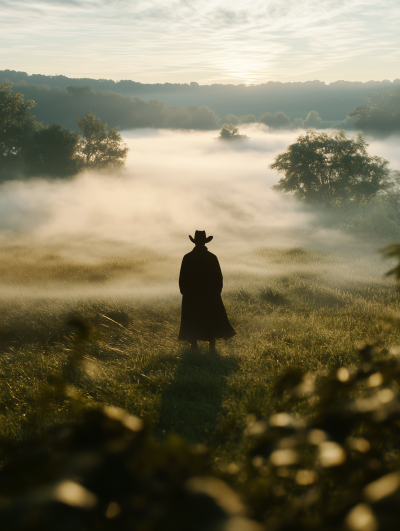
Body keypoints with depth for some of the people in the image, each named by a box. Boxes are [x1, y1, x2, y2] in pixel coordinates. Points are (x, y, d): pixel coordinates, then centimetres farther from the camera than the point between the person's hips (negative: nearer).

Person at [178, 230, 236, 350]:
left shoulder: (187, 258, -7)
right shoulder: (212, 258, -6)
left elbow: (182, 278, -3)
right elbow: (219, 278, -1)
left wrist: (184, 292, 8)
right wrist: (216, 292, 10)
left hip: (191, 296, 0)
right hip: (210, 295, 0)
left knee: (192, 324, 8)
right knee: (211, 322, 8)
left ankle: (194, 348, 9)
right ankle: (212, 348, 6)